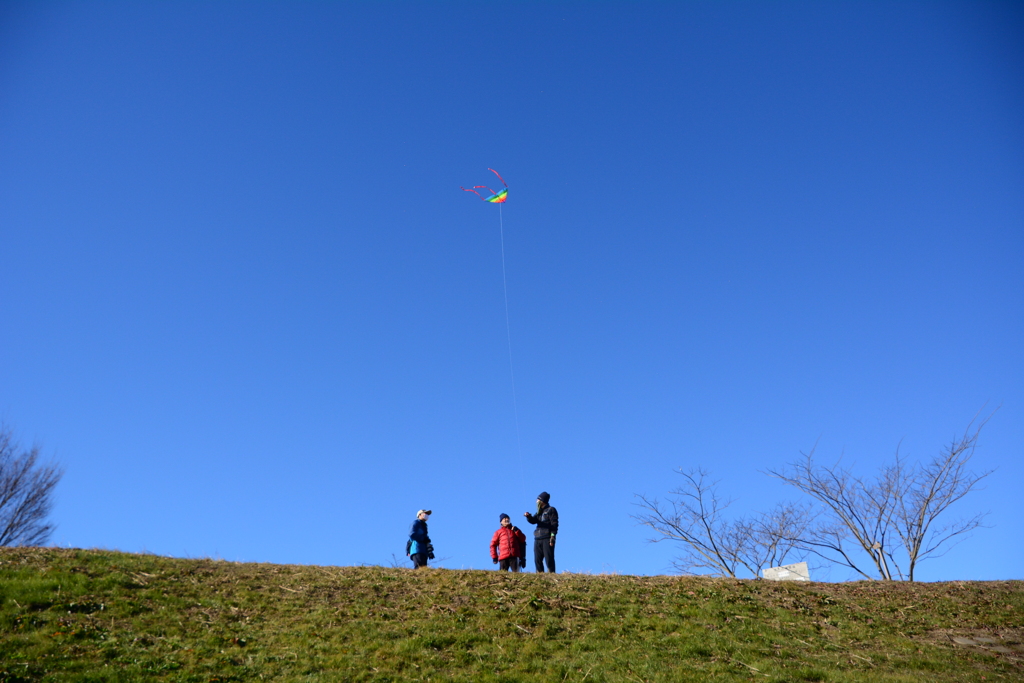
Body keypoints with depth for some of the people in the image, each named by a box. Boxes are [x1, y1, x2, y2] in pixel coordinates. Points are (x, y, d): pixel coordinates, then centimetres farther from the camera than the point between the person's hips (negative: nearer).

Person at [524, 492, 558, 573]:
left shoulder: (551, 510, 2)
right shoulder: (539, 512, 23)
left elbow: (554, 524, -6)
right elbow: (533, 520, 8)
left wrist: (552, 536, -16)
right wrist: (528, 516, -14)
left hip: (547, 538, -7)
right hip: (538, 539, 7)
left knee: (549, 558, -10)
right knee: (537, 559, 4)